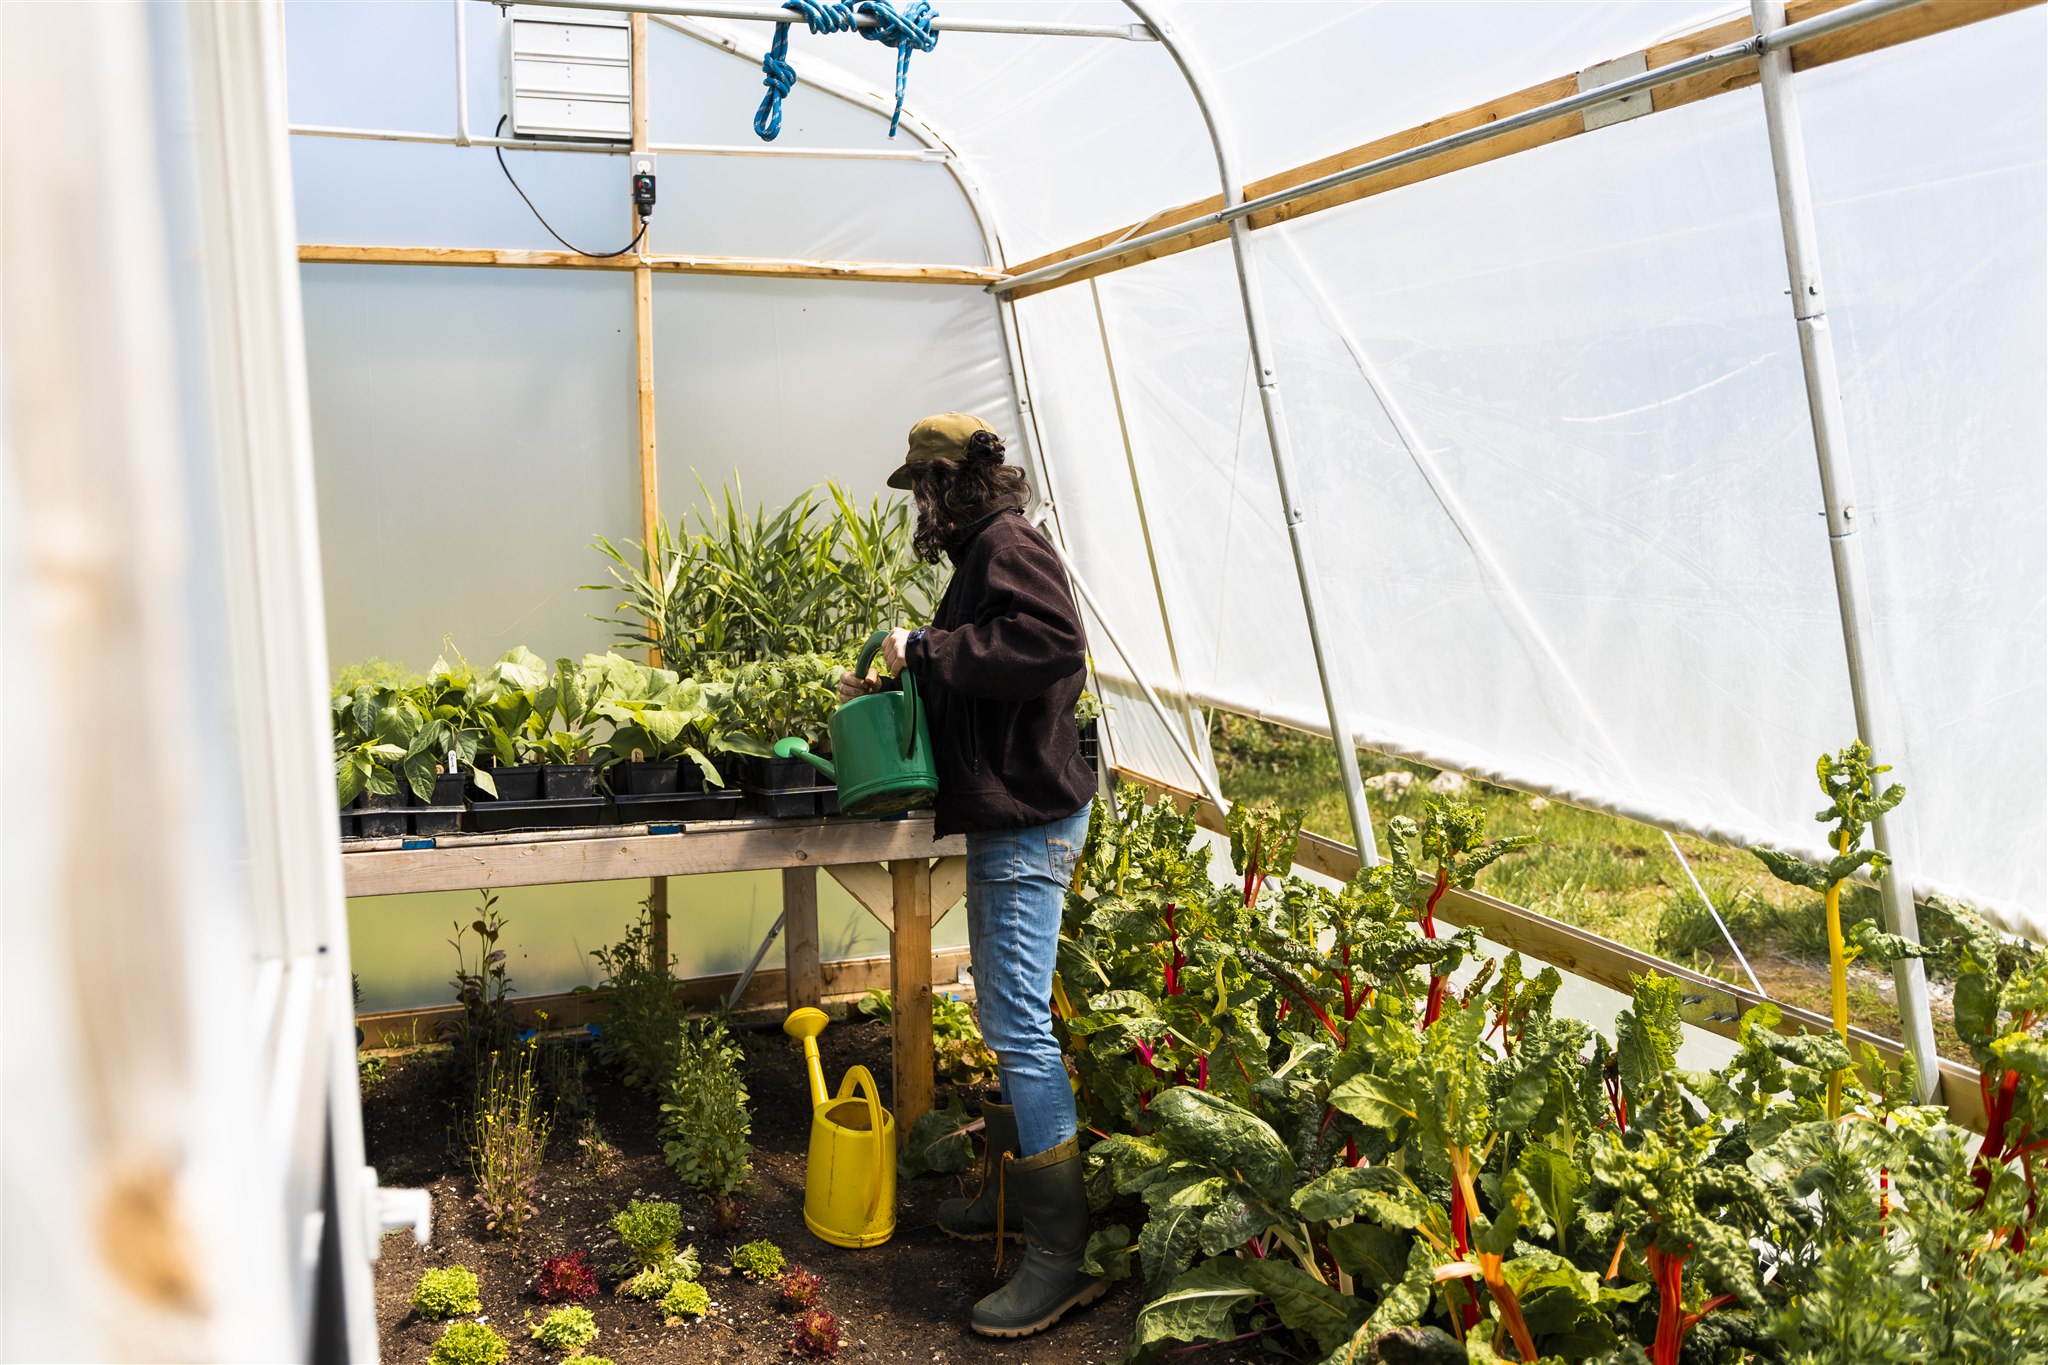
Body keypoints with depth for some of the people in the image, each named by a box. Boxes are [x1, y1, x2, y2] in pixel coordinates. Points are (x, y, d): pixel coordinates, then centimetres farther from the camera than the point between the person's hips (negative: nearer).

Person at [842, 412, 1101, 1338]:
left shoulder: (1008, 546, -13)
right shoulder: (986, 552, 19)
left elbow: (1053, 641, -30)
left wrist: (927, 651, -23)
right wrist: (892, 689, 18)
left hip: (1029, 821, -11)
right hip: (1008, 818, 11)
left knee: (1020, 1025, -10)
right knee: (1003, 1012, 19)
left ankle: (1063, 1251, -3)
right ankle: (1014, 1192, 32)